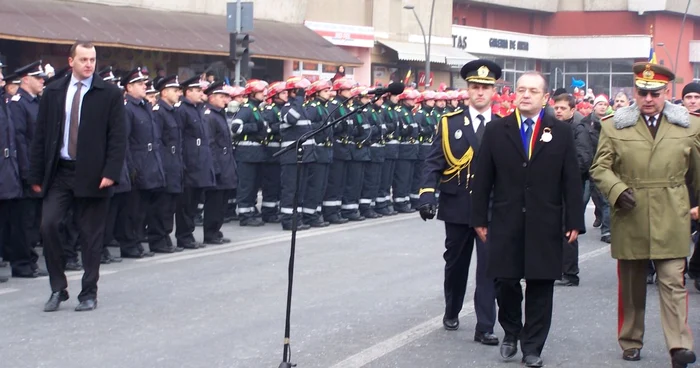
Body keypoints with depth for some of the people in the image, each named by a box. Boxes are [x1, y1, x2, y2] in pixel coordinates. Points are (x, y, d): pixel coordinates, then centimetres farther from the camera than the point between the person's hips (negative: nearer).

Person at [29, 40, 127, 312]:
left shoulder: (110, 94, -1)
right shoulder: (53, 93, 7)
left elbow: (118, 138, -4)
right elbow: (41, 136, 8)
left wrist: (110, 173, -15)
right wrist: (36, 175, 3)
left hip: (92, 175, -2)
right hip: (58, 172, 2)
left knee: (91, 235, 3)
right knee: (48, 225, -8)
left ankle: (89, 293, 15)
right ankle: (58, 288, 7)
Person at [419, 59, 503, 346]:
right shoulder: (450, 122, 1)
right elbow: (434, 162, -2)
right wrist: (427, 195, -14)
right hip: (457, 206, 1)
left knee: (489, 266, -4)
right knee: (455, 263, 15)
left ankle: (484, 327, 0)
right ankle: (451, 312, 36)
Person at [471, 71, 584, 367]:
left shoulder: (561, 132, 4)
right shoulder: (496, 130, 4)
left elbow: (571, 180, 1)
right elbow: (482, 178, 4)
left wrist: (574, 221, -3)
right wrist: (479, 218, 1)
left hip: (545, 226, 0)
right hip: (506, 223, 0)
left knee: (540, 286, 4)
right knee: (505, 282, 3)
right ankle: (511, 332, 28)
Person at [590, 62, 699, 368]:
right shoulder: (614, 126, 2)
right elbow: (599, 168, 1)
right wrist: (617, 190, -16)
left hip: (671, 220, -1)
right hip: (630, 219, 1)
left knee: (674, 283, -6)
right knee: (631, 286, 12)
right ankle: (630, 341, 25)